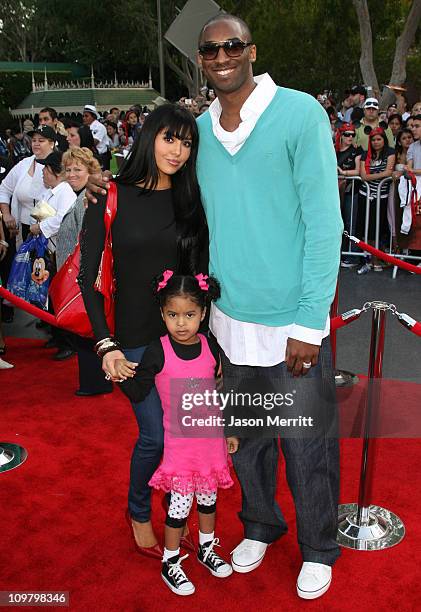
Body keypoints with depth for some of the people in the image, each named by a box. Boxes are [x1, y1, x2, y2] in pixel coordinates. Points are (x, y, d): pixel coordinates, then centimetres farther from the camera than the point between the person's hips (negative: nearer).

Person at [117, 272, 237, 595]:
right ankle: (170, 563, 24)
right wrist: (123, 376, -27)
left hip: (211, 438, 4)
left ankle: (206, 549, 42)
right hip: (180, 441, -4)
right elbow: (138, 393, -8)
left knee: (208, 496, 19)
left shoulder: (211, 347, -2)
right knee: (180, 504, 2)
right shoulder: (158, 351, -13)